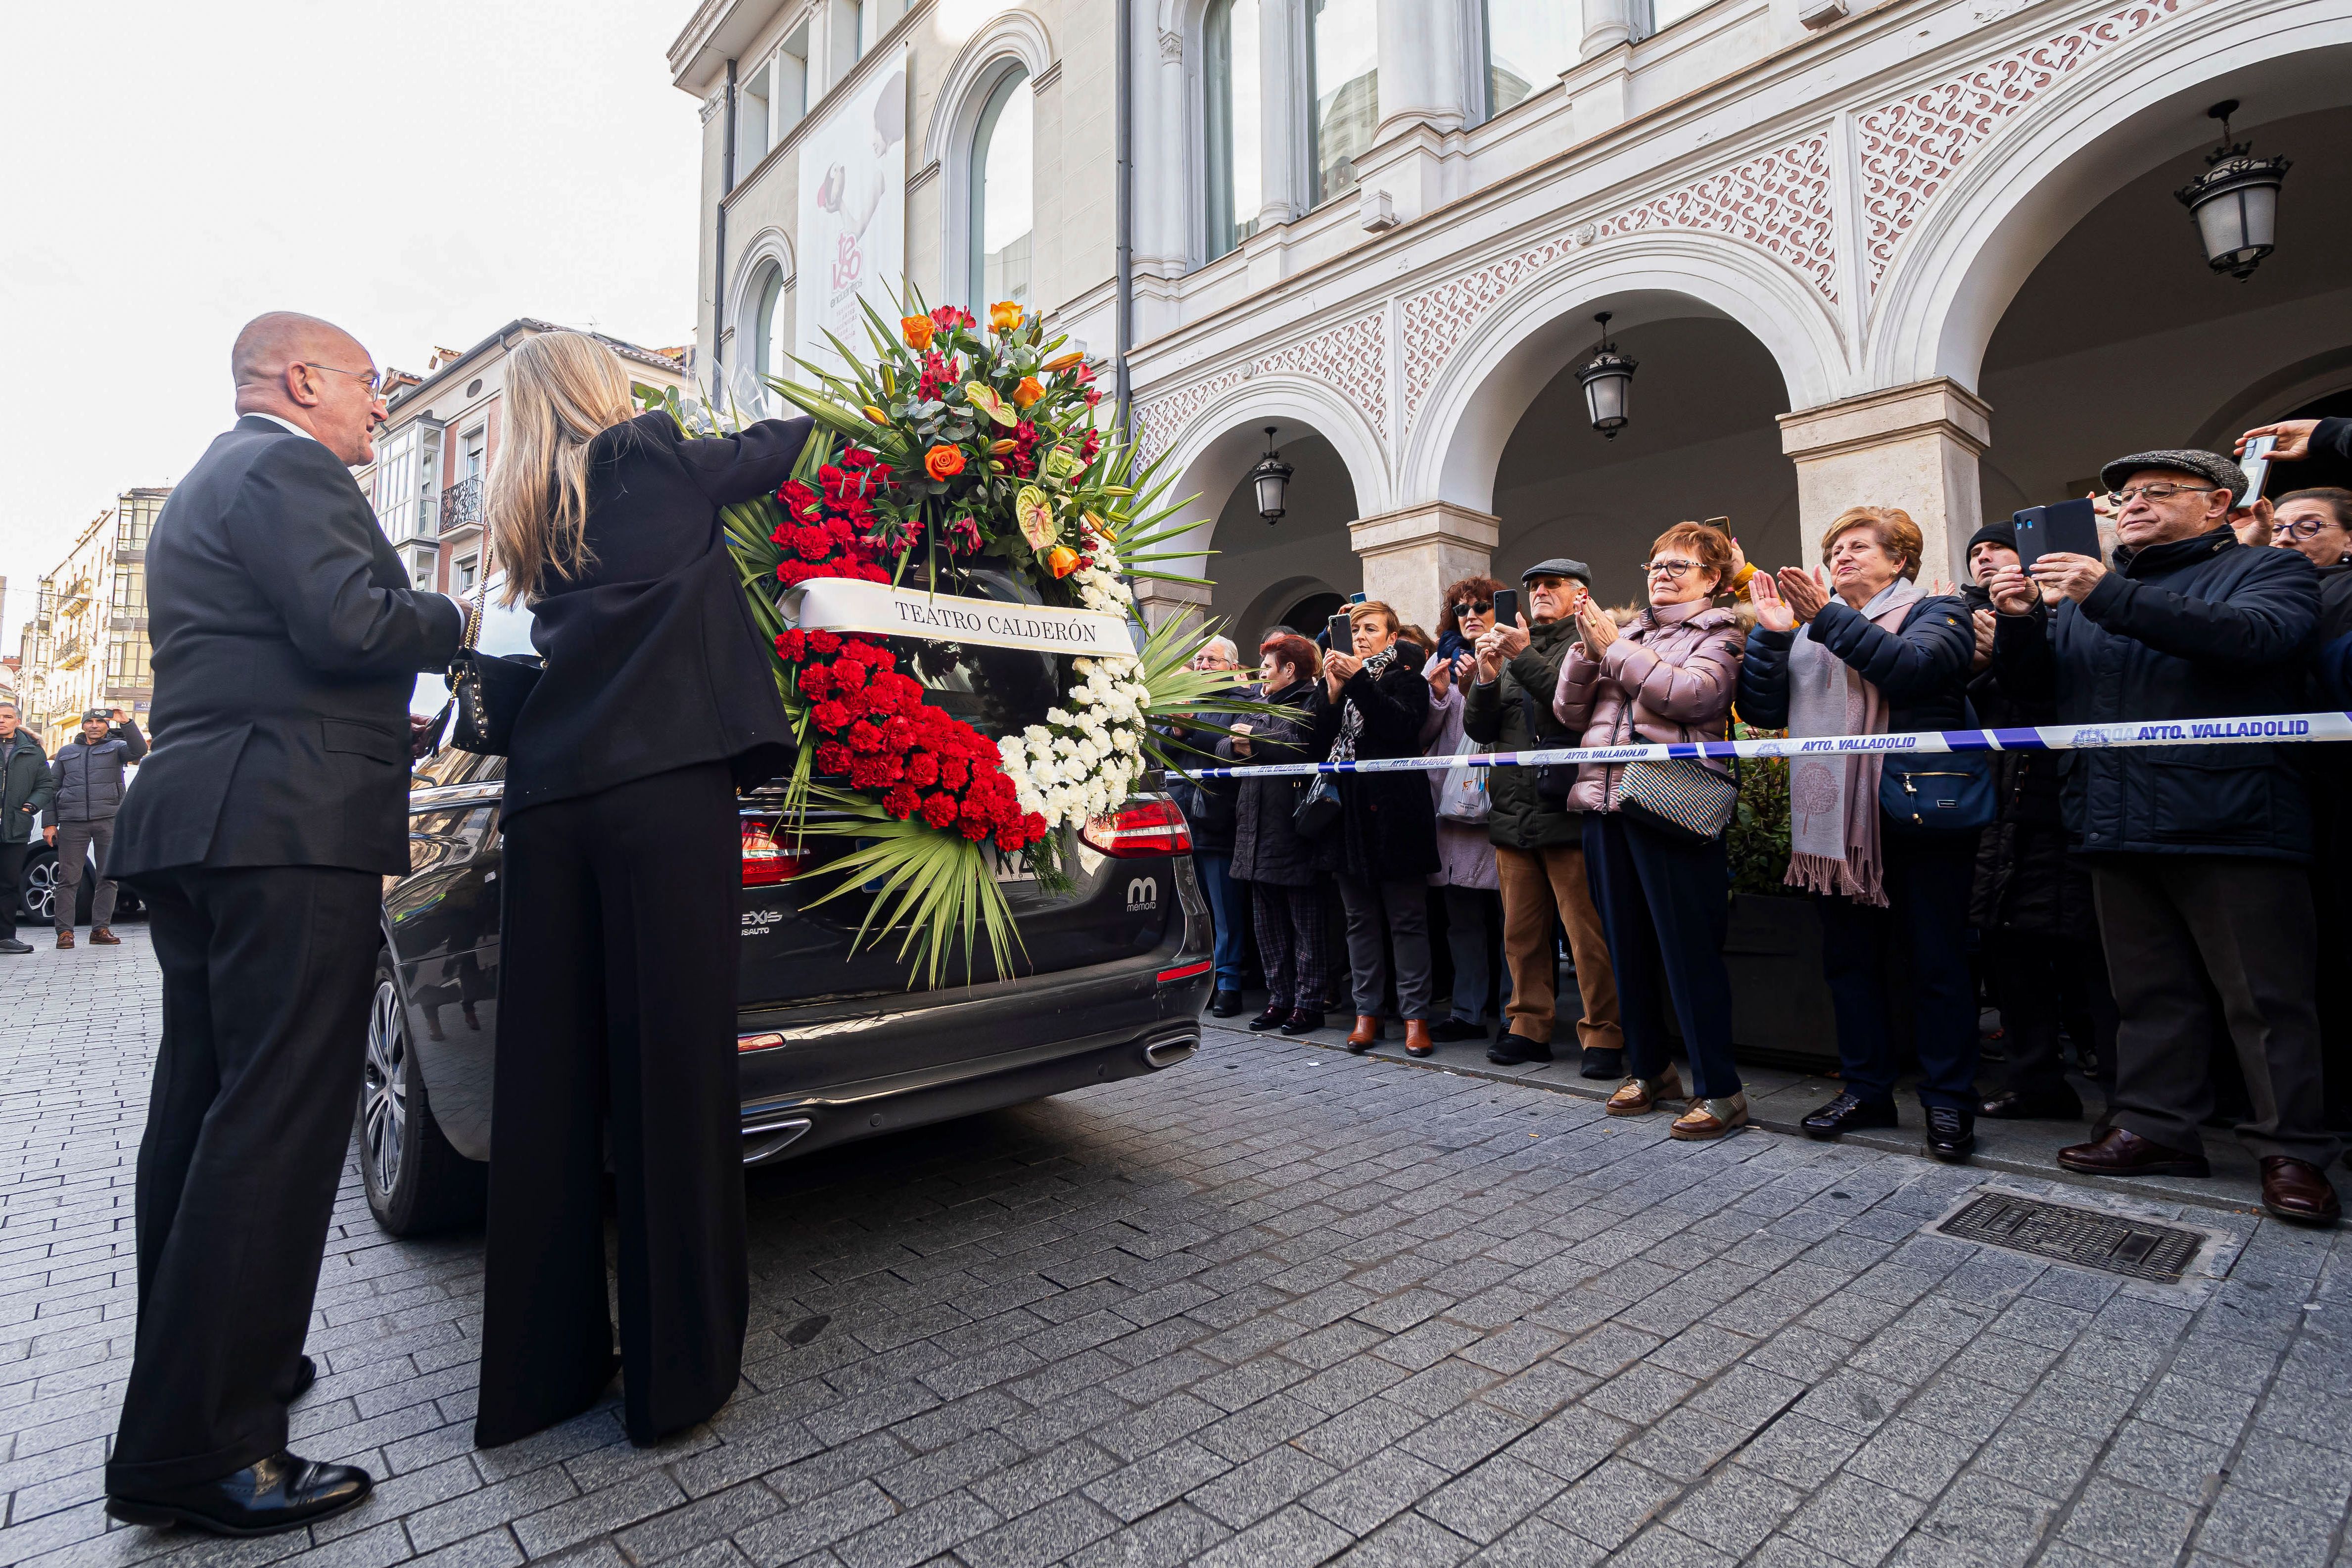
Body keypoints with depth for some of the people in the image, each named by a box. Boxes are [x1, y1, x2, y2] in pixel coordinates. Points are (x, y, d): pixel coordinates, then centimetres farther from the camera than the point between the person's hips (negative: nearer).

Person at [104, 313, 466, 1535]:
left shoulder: (202, 490, 27)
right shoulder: (284, 466, -6)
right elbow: (347, 623, -20)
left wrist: (390, 719, 30)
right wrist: (450, 621, -2)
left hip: (191, 826, 11)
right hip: (290, 834, -11)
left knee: (203, 1108, 16)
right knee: (278, 1122, -9)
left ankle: (197, 1368, 30)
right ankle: (199, 1452, -2)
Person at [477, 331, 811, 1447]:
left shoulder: (523, 512, 23)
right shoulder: (649, 461, 6)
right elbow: (770, 451, 16)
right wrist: (817, 422, 37)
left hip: (549, 800, 7)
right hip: (663, 785, -6)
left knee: (549, 1078, 9)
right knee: (670, 1065, -3)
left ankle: (539, 1366, 20)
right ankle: (677, 1367, 6)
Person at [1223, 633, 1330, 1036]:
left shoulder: (1312, 703, -5)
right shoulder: (1260, 704, 20)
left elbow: (1305, 747, -23)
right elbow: (1224, 747, 14)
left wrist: (1256, 739, -10)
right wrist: (1239, 746, -9)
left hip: (1297, 833, -8)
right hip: (1258, 832, 8)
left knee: (1305, 923, 1)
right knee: (1268, 923, 11)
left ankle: (1308, 1003, 8)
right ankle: (1280, 998, 20)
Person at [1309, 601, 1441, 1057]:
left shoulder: (1406, 675, 3)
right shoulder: (1338, 673, 15)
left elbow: (1404, 724, -16)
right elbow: (1317, 740, 5)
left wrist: (1358, 681, -19)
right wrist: (1333, 690, -9)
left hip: (1394, 811, -4)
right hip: (1349, 812, 5)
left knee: (1407, 918, 0)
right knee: (1360, 919, 9)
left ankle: (1416, 1014, 6)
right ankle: (1367, 1011, 17)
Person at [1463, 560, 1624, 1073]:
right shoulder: (1511, 651, 20)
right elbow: (1478, 728, 13)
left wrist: (1525, 657, -14)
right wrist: (1487, 677, -3)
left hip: (1569, 813, -6)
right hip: (1514, 814, 6)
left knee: (1588, 934, -4)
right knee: (1522, 932, 11)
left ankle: (1603, 1035, 6)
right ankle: (1530, 1027, 21)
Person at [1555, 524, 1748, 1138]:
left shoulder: (1719, 634, 5)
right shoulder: (1625, 631, 20)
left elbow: (1689, 693, -15)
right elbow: (1569, 712, 15)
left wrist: (1615, 648, -9)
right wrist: (1587, 651, 0)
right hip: (1606, 803, 6)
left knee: (1689, 948, -5)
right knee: (1627, 945, 12)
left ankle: (1719, 1090, 6)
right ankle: (1649, 1069, 26)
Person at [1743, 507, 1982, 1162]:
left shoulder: (1936, 610, 5)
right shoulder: (1810, 629, 17)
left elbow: (1913, 667, -18)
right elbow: (1762, 709, 6)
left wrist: (1829, 618, -19)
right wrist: (1771, 635, -5)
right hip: (1837, 819, 5)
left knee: (1937, 961, 1)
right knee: (1849, 959, 10)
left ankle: (1949, 1101, 12)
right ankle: (1866, 1089, 21)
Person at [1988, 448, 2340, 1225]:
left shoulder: (2271, 569, 5)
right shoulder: (2086, 587, 20)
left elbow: (2254, 636, -18)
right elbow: (2032, 679, 14)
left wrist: (2111, 598, -25)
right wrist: (2019, 621, -6)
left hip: (2229, 825, -5)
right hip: (2120, 830, 5)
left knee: (2267, 998, 2)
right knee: (2149, 993, 11)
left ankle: (2292, 1150, 12)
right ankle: (2157, 1125, 18)